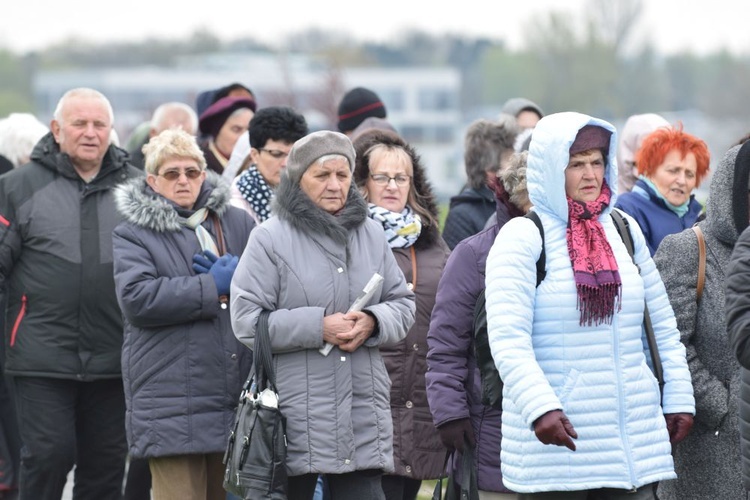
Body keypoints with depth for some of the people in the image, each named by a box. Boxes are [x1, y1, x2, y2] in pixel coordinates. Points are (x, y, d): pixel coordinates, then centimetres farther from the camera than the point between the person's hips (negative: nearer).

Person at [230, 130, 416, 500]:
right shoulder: (270, 239, -3)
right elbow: (247, 321, -9)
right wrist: (318, 327, -16)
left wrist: (372, 322, -8)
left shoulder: (371, 235, 12)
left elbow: (403, 305, 14)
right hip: (293, 416, -4)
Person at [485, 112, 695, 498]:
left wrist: (679, 398, 12)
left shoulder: (624, 230, 13)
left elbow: (663, 327, 19)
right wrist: (539, 407, -26)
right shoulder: (522, 237, -5)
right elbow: (507, 338, -15)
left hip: (634, 434, 5)